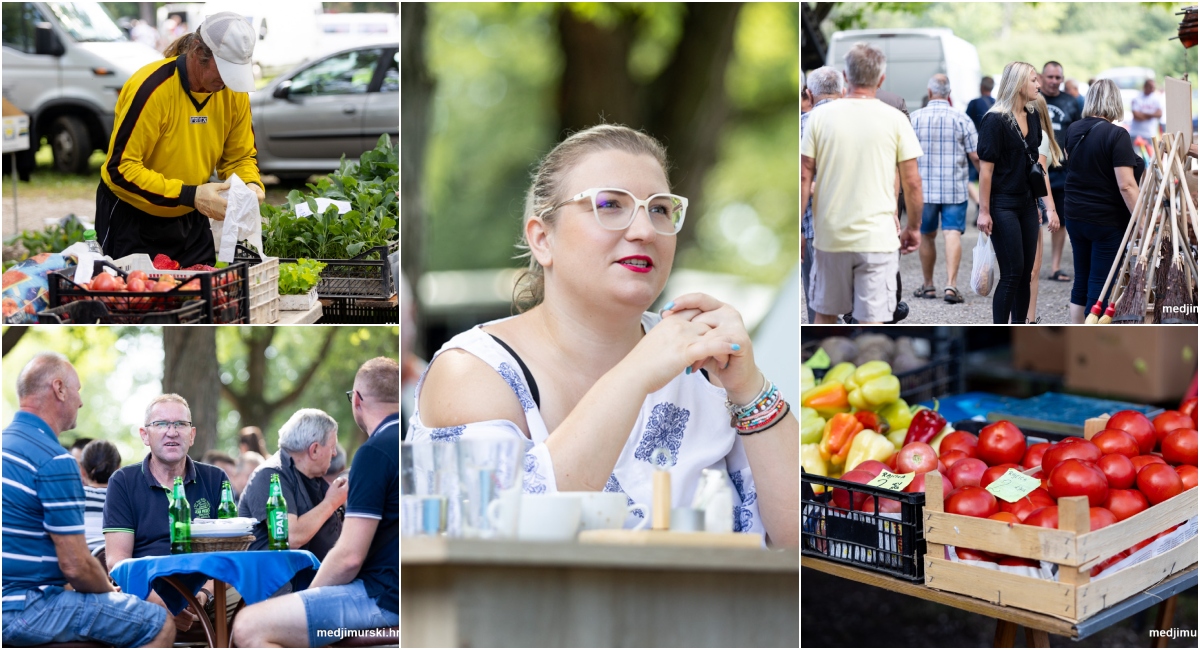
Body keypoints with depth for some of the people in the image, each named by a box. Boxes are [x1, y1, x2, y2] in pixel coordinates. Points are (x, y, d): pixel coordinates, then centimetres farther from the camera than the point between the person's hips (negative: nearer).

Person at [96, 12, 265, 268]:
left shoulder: (234, 90, -6)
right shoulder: (151, 88, -24)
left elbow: (240, 157, 6)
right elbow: (121, 168, -24)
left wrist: (251, 185, -17)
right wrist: (189, 195, -30)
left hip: (191, 221, 5)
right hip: (132, 217, -5)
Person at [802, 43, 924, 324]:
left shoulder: (820, 117, -1)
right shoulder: (895, 120, -3)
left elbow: (803, 177, -1)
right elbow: (911, 182, -2)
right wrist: (913, 227, 12)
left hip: (829, 235, 2)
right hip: (877, 238, -2)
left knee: (824, 314, 17)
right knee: (872, 321, -1)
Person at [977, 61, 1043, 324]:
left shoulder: (1032, 119, 11)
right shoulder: (996, 120, -13)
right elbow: (986, 168, -15)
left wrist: (1041, 203, 18)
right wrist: (984, 211, -17)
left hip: (1027, 203, 8)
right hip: (1002, 205, -8)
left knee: (1025, 272, 8)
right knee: (1012, 273, -8)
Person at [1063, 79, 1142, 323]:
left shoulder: (1074, 130, 3)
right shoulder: (1117, 135, -17)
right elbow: (1126, 185, -22)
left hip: (1075, 217, 6)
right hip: (1107, 221, -6)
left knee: (1081, 280, 16)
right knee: (1101, 284, 0)